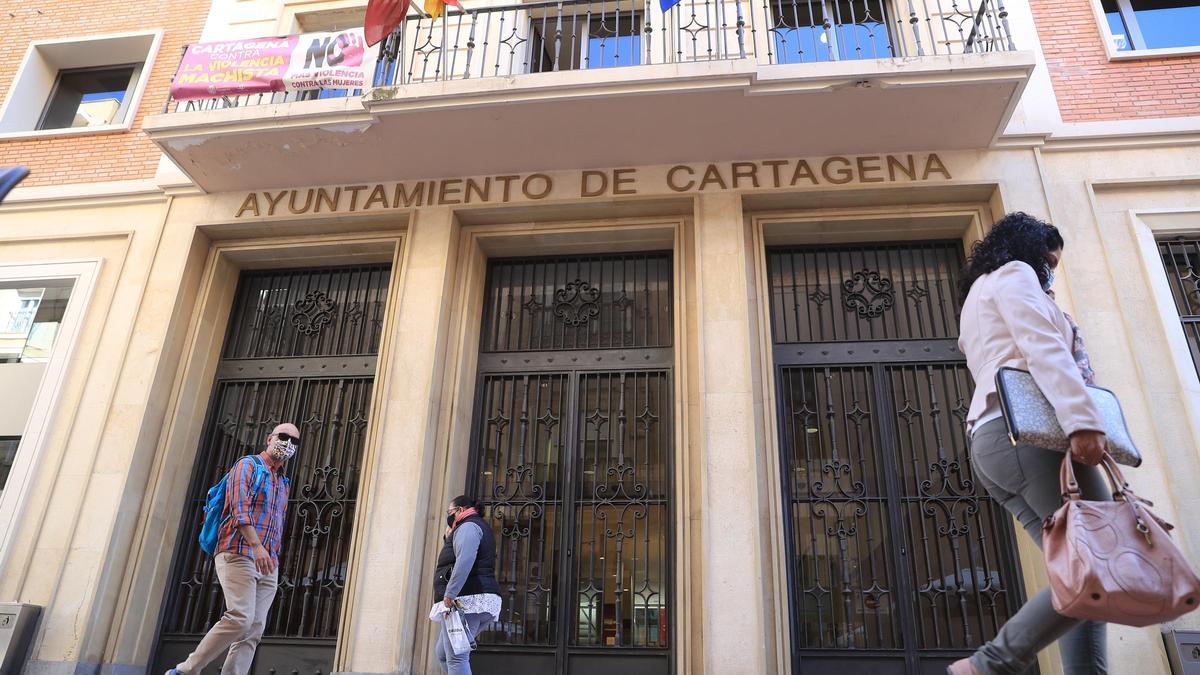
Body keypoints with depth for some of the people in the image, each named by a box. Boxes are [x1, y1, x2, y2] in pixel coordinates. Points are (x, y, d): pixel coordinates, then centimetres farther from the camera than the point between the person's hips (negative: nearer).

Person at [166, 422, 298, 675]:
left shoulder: (283, 482, 24)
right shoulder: (248, 465, 2)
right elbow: (240, 508, -13)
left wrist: (274, 558, 16)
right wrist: (256, 546, -24)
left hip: (268, 565, 7)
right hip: (239, 555, -7)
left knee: (253, 630, -3)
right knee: (240, 618, -19)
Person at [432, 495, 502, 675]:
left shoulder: (468, 526, -5)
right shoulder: (480, 527, 26)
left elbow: (464, 561, -24)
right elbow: (453, 559, 31)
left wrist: (450, 593, -28)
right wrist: (448, 537, 20)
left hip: (466, 599, -10)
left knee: (456, 657, -13)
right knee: (442, 653, 16)